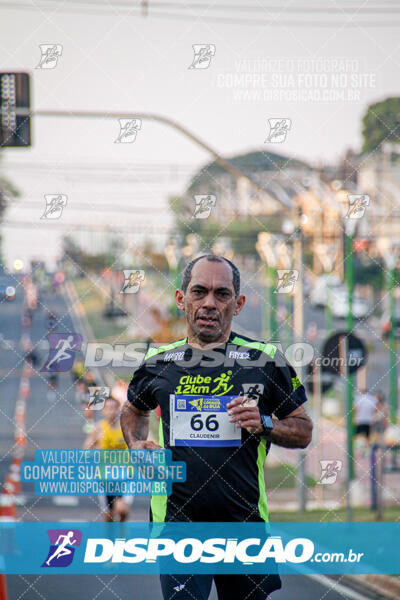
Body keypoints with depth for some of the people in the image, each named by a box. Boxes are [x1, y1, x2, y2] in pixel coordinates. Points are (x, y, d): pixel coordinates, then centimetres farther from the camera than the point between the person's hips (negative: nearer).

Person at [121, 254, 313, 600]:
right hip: (178, 520, 0)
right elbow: (134, 410, 26)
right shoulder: (158, 363, 6)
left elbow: (303, 432, 8)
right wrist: (137, 445, 6)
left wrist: (264, 425, -12)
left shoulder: (265, 360, 1)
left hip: (245, 520, 1)